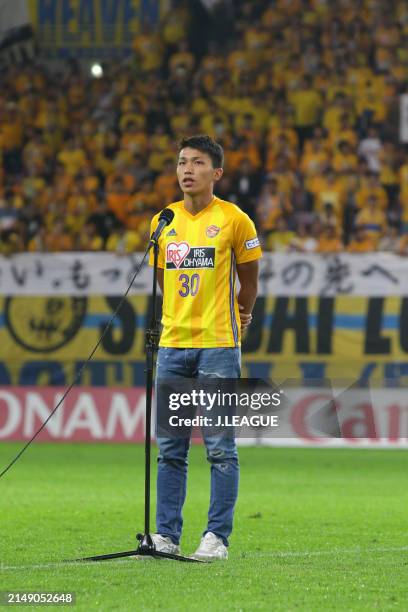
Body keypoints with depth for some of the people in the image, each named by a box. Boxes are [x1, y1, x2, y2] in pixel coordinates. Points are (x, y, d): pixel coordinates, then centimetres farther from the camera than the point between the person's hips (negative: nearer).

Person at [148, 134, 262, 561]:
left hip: (218, 347, -4)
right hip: (172, 345, 4)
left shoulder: (234, 220, -3)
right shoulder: (162, 221, 9)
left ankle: (217, 537, 0)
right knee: (170, 448, 6)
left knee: (220, 448, -3)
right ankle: (166, 535, 10)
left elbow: (249, 280, 9)